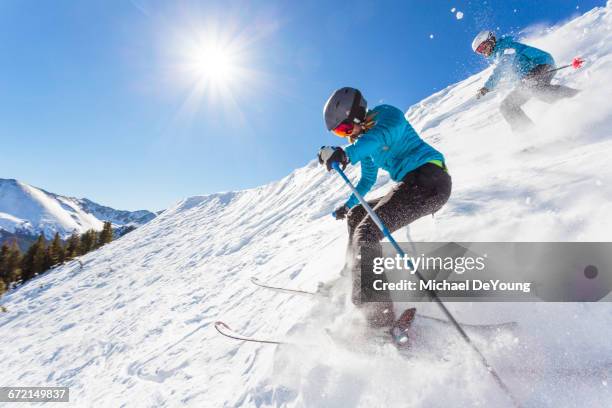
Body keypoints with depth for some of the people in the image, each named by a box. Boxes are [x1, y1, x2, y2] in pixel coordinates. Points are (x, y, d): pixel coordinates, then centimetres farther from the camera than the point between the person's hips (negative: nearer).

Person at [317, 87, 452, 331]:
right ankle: (352, 277, 22)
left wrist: (348, 154, -47)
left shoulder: (386, 114, -4)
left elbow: (383, 134, -30)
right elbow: (368, 179, 31)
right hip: (411, 185, 10)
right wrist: (347, 205, 41)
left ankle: (379, 317, -26)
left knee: (366, 232, -21)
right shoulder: (364, 140, 19)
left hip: (429, 178, -10)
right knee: (356, 215, 17)